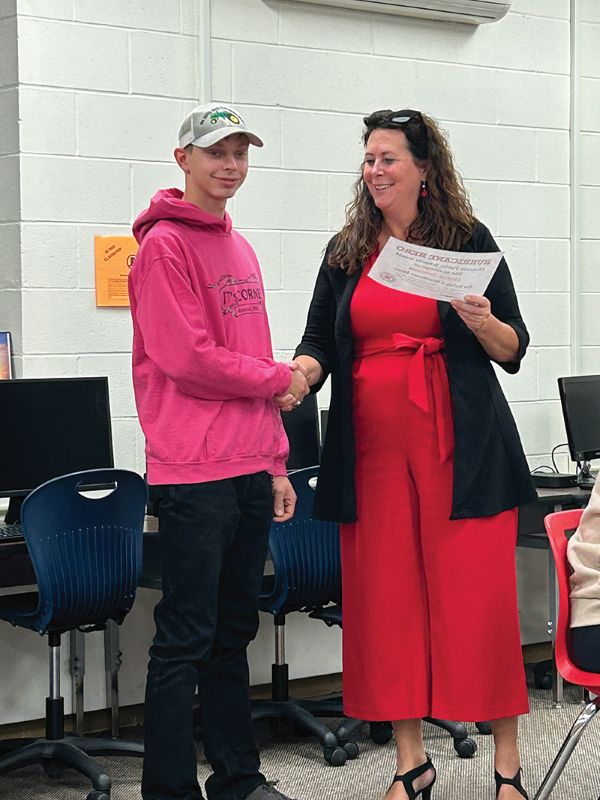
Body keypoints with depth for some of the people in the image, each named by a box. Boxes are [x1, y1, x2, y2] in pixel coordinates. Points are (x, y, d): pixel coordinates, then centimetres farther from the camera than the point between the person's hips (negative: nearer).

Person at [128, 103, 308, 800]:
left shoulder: (240, 249, 18)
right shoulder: (165, 244, -8)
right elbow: (187, 358, -16)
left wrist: (275, 465, 16)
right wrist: (279, 380, -4)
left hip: (250, 471, 8)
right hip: (194, 474, -8)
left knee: (234, 632, 14)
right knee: (186, 639, -4)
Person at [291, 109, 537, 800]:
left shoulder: (468, 241, 4)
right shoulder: (346, 252, 13)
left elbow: (514, 350, 5)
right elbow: (318, 343, 13)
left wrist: (481, 322, -16)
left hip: (460, 447, -3)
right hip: (373, 445, 3)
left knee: (478, 598, -4)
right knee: (387, 599, 4)